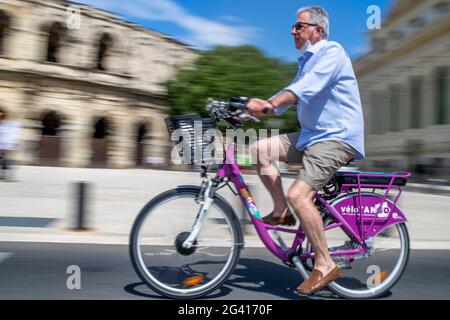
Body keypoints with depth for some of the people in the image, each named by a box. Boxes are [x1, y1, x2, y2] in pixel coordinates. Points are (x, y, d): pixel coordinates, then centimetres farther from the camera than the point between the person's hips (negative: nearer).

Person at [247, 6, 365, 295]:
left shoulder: (331, 52, -9)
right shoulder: (307, 60, 21)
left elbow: (307, 88, -28)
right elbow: (290, 96, 19)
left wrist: (269, 105, -41)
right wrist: (253, 110, 5)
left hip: (337, 137, -9)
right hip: (311, 135, 9)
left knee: (298, 195, -23)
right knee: (260, 149, -2)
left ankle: (326, 265, -8)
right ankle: (282, 212, 8)